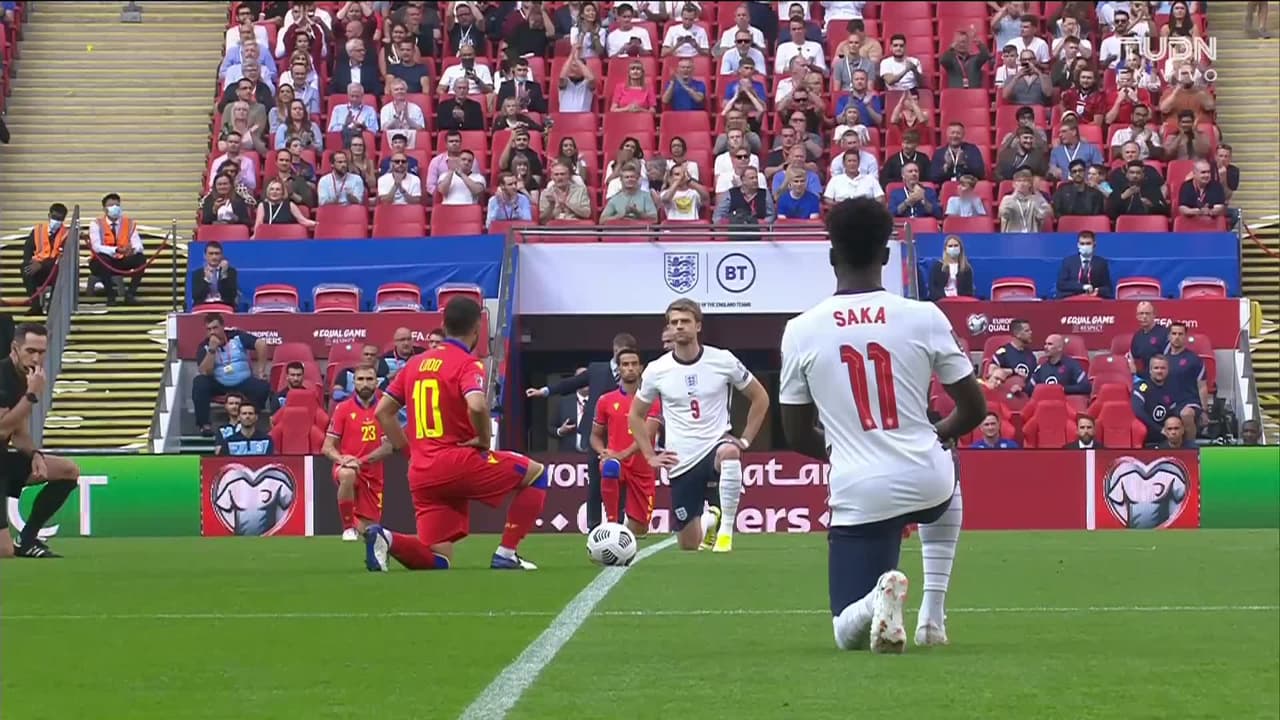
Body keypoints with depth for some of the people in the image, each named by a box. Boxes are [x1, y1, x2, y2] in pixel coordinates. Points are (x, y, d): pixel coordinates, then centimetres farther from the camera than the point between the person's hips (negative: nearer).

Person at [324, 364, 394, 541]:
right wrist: (342, 459, -24)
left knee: (367, 530, 3)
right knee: (347, 474, -41)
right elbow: (327, 447, -2)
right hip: (346, 467, -2)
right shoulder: (343, 408, -2)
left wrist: (360, 460, -22)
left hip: (373, 475, 2)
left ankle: (355, 524, 43)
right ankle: (348, 527, -23)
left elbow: (387, 447, -7)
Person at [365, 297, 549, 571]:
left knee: (437, 560, 10)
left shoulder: (417, 363, 16)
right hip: (457, 462, -7)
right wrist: (484, 440, -9)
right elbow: (477, 405, -27)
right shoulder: (467, 365, -6)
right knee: (535, 473, 11)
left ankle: (385, 538, -17)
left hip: (421, 474, 7)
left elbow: (383, 412, 17)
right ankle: (506, 554, 4)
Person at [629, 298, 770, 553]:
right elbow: (636, 415, 13)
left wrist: (745, 440, -1)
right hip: (681, 463, 2)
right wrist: (651, 456, 4)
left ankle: (726, 528, -26)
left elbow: (760, 398, 6)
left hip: (716, 446, -2)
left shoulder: (723, 361, -6)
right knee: (689, 546, 5)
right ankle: (708, 522, 43)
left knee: (729, 453, -42)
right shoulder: (656, 370, -2)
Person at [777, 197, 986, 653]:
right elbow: (973, 409, 5)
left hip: (857, 496, -1)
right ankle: (932, 617, 27)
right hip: (927, 484, 1)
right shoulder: (924, 317, -3)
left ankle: (880, 595, -27)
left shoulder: (800, 331, -2)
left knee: (849, 635, 11)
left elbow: (797, 435, 7)